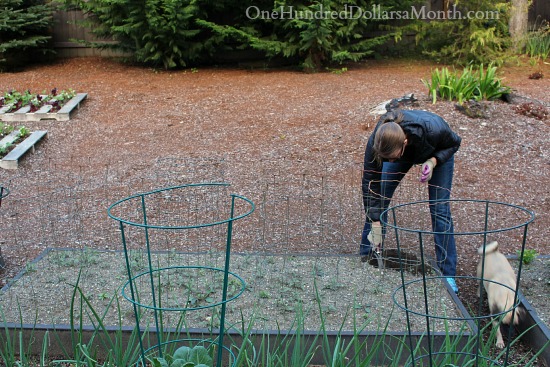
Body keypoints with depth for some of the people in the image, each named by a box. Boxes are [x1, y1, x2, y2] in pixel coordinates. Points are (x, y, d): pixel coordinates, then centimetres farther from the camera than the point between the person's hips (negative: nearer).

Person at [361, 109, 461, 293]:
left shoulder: (432, 129, -44)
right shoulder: (376, 141, -38)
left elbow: (454, 142, -19)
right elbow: (370, 181, -28)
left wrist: (433, 161, -37)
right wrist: (375, 222, -29)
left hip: (438, 153, -2)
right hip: (406, 152, 2)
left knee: (440, 209, -9)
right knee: (379, 201, -5)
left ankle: (448, 275, 0)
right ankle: (366, 258, 11)